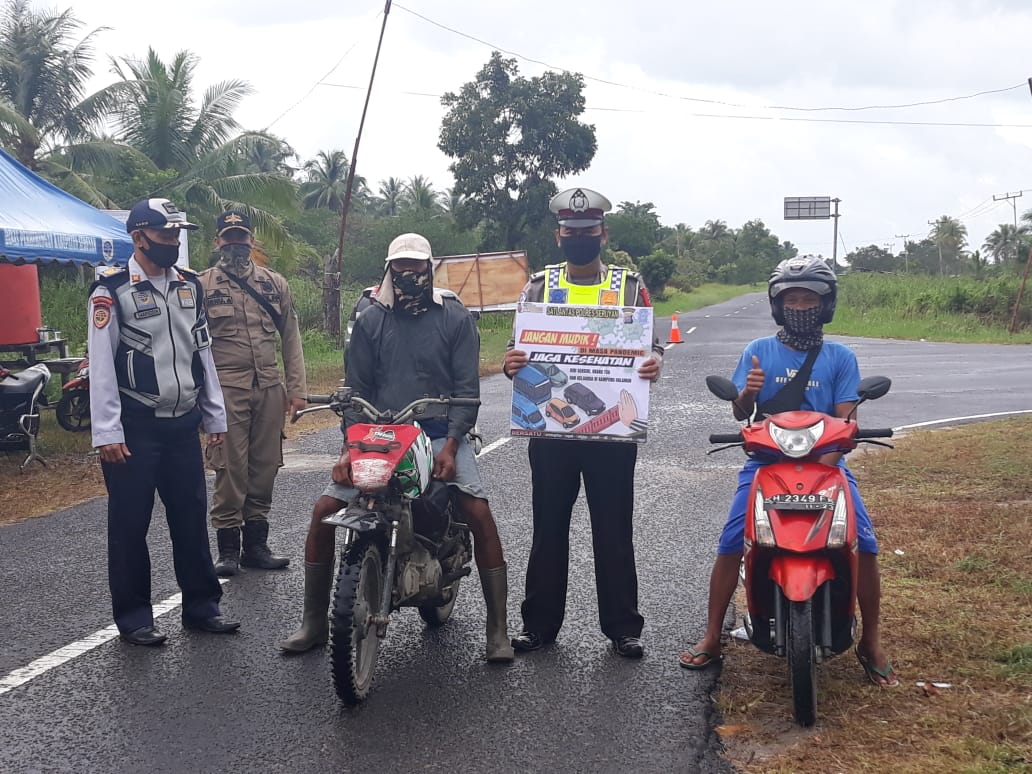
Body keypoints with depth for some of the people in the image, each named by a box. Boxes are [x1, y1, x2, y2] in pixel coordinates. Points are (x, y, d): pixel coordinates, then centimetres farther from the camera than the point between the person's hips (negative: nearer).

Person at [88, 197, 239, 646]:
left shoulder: (189, 285, 10)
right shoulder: (112, 291, -8)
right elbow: (101, 365, -11)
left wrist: (215, 416, 13)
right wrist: (107, 433, -15)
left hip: (183, 424, 5)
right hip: (135, 427, -5)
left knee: (191, 517, 10)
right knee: (130, 524, 3)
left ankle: (201, 606, 21)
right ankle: (133, 617, 14)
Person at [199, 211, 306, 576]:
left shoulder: (275, 283, 12)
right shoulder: (202, 285, 3)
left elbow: (291, 337, 11)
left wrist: (297, 388, 6)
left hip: (269, 390, 4)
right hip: (226, 390, -3)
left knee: (264, 468, 8)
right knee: (230, 470, -4)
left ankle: (256, 545, 18)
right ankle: (228, 549, 6)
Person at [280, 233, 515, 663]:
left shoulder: (455, 317, 3)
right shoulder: (370, 320, 9)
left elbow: (466, 386, -2)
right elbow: (357, 387, 8)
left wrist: (450, 446, -15)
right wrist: (350, 446, -6)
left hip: (441, 433, -2)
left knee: (479, 513, -22)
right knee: (325, 510, -11)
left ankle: (498, 628, -11)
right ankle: (314, 622, 5)